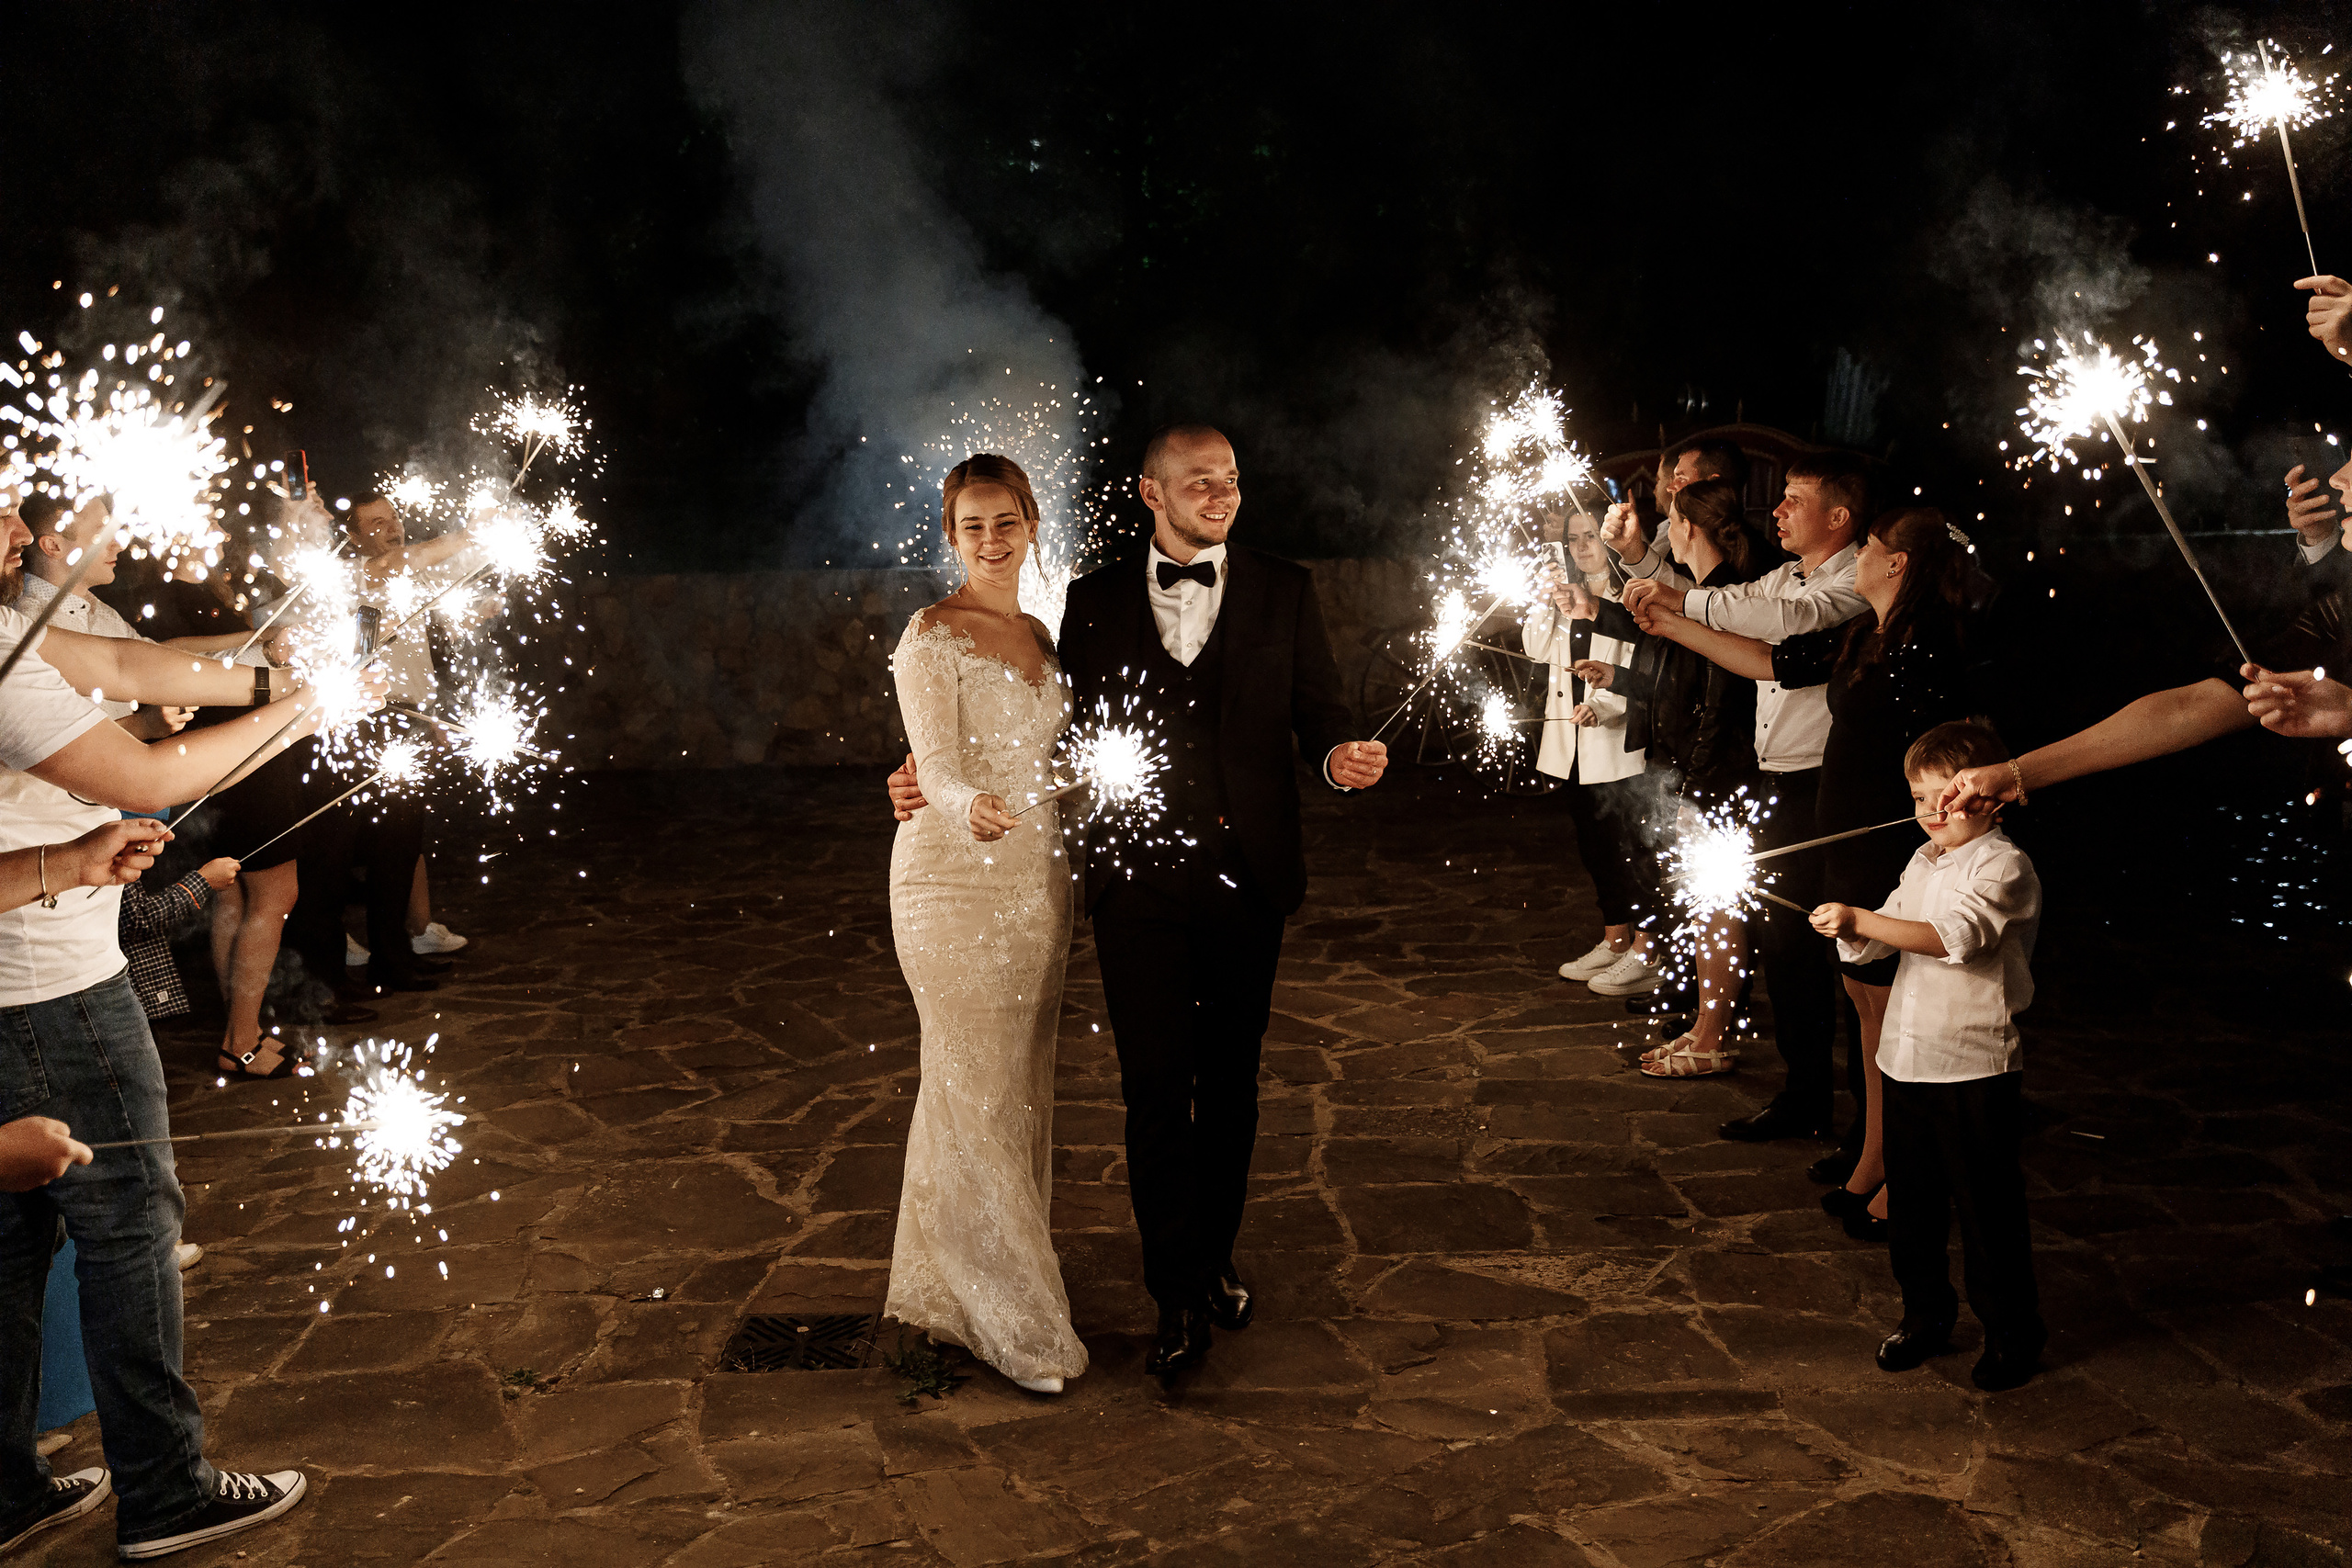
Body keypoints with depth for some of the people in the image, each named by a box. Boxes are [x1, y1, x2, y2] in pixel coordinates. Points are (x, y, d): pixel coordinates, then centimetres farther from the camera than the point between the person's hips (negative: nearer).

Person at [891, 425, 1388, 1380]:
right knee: (1156, 1088, -2)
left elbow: (1321, 714, 4)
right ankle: (1181, 1299, 7)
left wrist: (1344, 757, -20)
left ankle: (1212, 1260, 31)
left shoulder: (1284, 592, 5)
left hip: (1246, 879, 1)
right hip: (1139, 881, -1)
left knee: (1229, 1082, 13)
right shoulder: (1096, 601, 6)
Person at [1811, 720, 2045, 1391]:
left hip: (1977, 1066, -7)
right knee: (1912, 1198, 15)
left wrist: (1862, 919, -32)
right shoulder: (1923, 862, 13)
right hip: (1908, 1057, 7)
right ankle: (1925, 1315, 31)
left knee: (1988, 1207, 3)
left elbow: (1952, 936, -26)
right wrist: (1850, 932, -11)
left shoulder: (2003, 865, -12)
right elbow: (1880, 943, 11)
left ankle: (2012, 1332, 19)